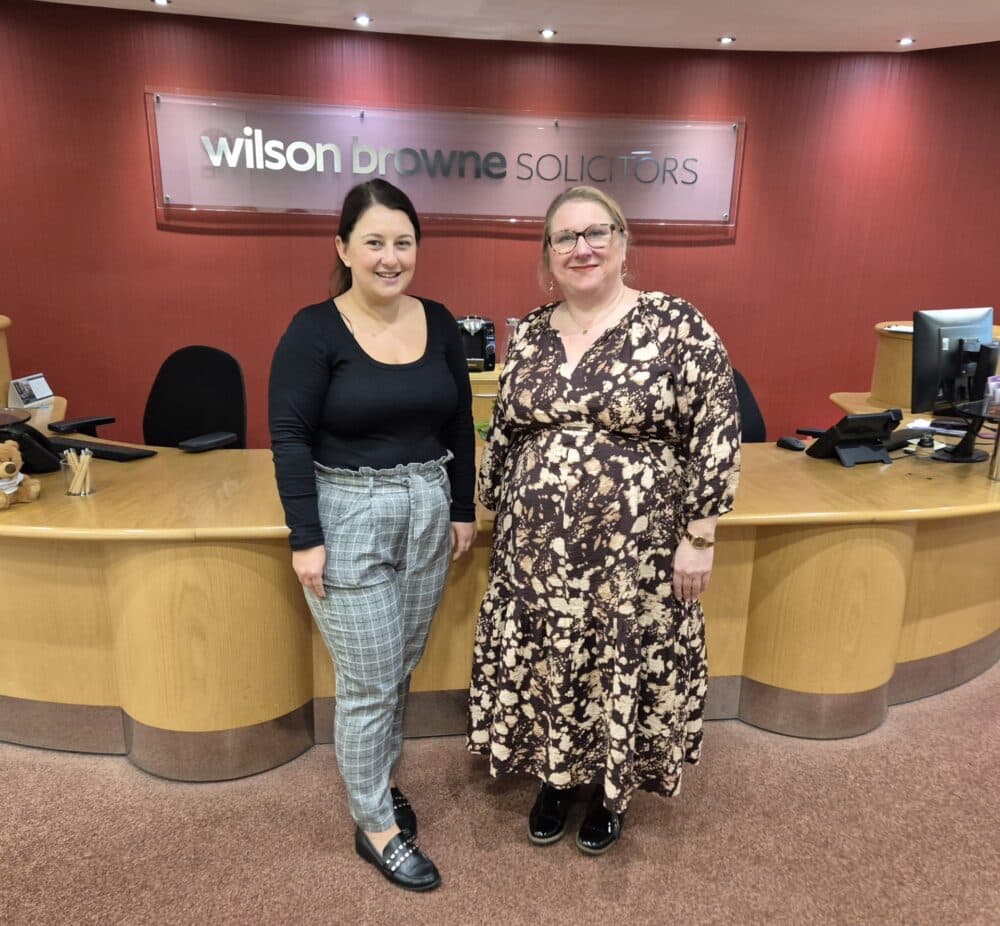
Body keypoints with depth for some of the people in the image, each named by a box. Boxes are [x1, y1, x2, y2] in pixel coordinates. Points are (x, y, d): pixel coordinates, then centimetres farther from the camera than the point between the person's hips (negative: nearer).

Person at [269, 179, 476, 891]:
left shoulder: (439, 323, 4)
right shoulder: (315, 330, -10)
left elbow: (459, 424, 9)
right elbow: (290, 439, -11)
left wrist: (463, 508, 9)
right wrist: (305, 538, -13)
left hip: (427, 512, 5)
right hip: (348, 517, -5)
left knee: (401, 669, 17)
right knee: (369, 683, 4)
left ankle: (380, 780, 40)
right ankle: (376, 828, 24)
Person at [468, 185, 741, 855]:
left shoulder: (675, 324, -9)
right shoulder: (530, 334, 5)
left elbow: (716, 432, -10)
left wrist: (698, 536, -12)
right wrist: (495, 516, 13)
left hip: (634, 551, -4)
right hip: (537, 551, 4)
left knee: (624, 670, 12)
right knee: (542, 666, 16)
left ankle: (613, 791, 39)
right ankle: (556, 776, 42)